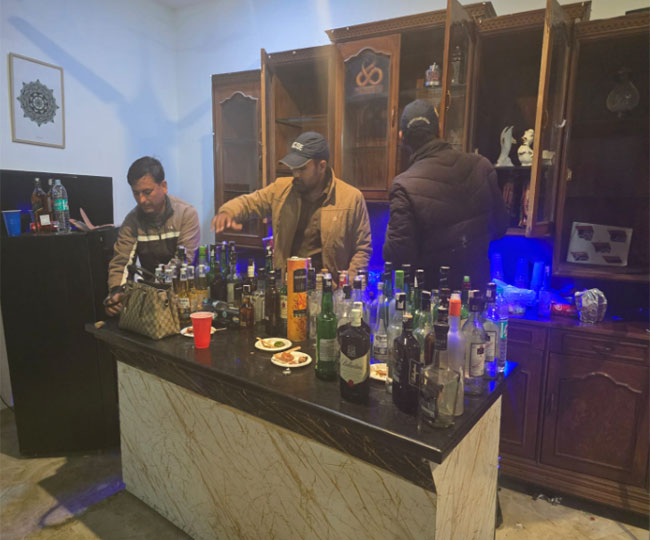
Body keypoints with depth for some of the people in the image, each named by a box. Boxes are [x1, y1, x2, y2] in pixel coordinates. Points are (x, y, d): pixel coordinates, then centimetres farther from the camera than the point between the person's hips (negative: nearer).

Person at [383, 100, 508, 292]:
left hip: (431, 289, -4)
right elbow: (500, 225, 3)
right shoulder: (481, 166, -8)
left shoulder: (404, 185, -23)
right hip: (477, 282, 4)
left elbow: (398, 252, -21)